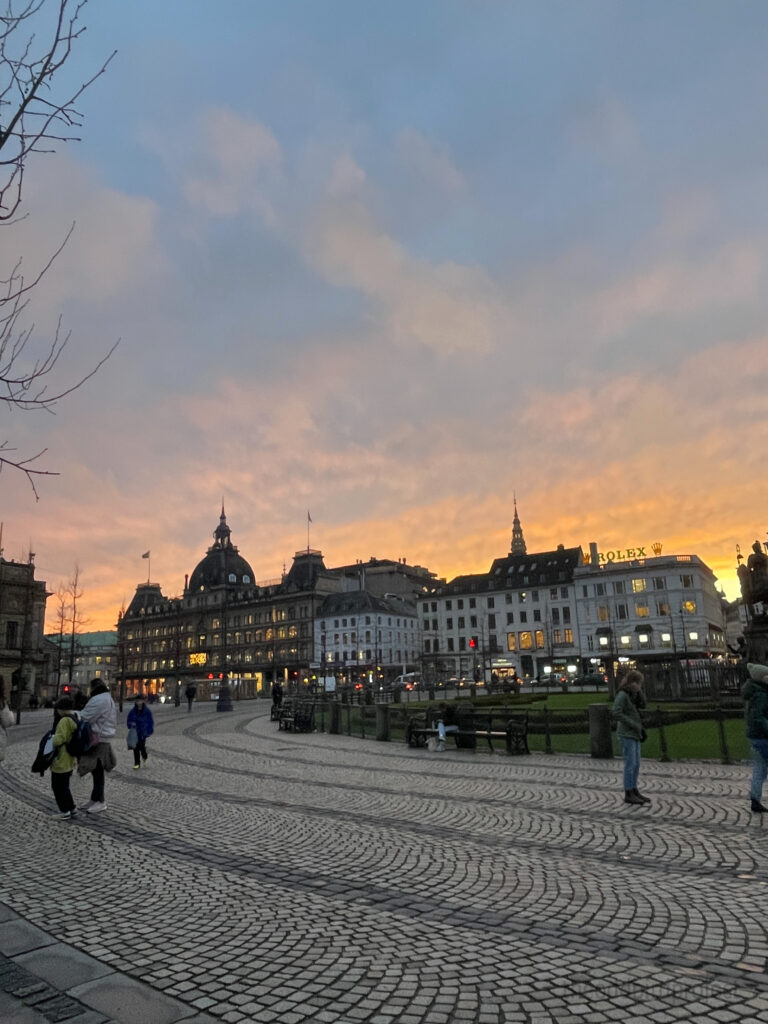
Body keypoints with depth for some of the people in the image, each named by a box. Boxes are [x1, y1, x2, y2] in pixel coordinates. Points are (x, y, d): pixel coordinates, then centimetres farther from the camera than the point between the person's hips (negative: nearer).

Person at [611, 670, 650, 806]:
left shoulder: (632, 694, 11)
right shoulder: (622, 695, -15)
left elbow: (642, 705, 5)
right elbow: (616, 714, -21)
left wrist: (638, 691, -5)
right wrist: (634, 725, -18)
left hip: (635, 734, 8)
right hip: (626, 735, -8)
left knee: (636, 764, 11)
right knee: (630, 764, -5)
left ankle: (634, 791, 20)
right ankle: (628, 794, 2)